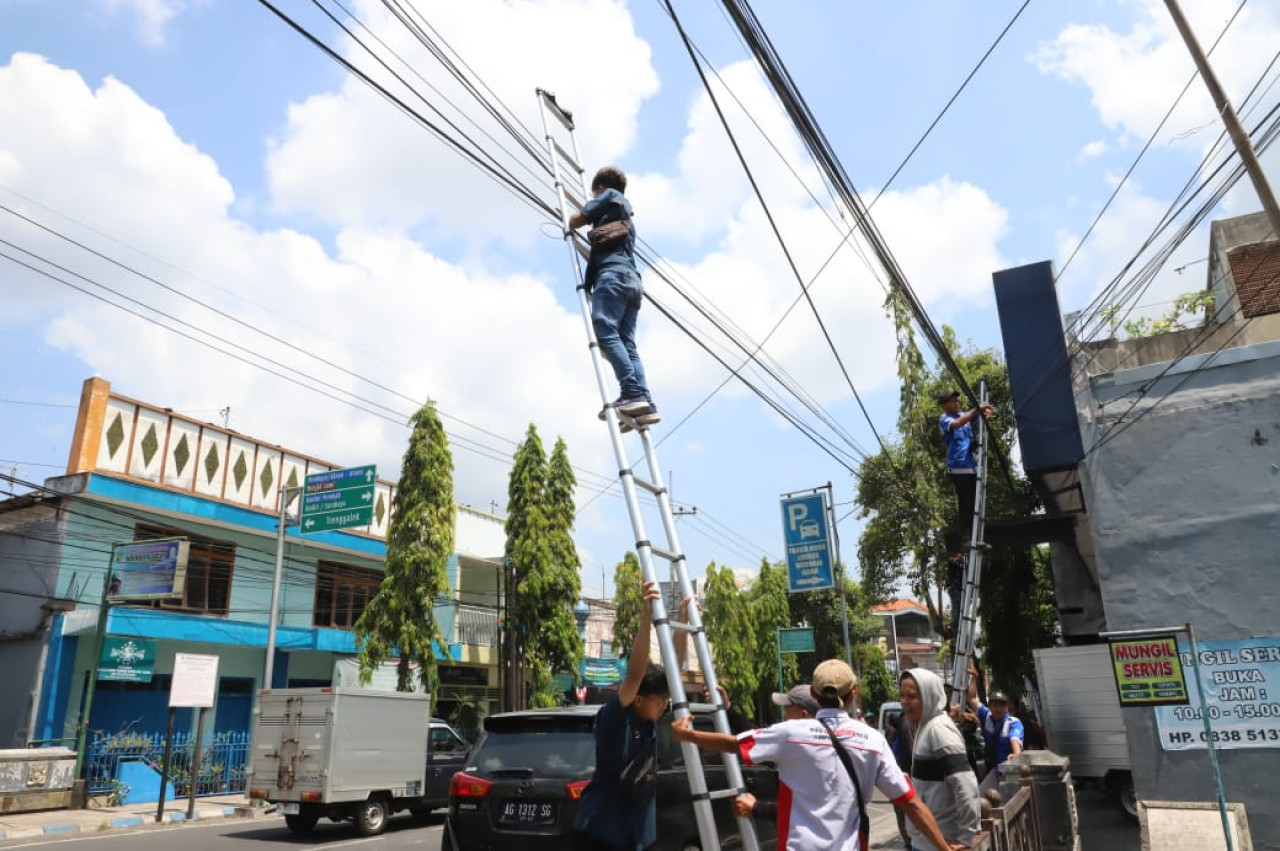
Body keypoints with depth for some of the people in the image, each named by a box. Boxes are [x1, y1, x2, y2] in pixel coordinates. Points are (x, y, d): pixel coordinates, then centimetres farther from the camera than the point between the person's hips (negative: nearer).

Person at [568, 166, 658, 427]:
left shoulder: (609, 196, 14)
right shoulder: (626, 214, 37)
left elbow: (576, 220, 7)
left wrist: (571, 222, 28)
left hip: (612, 274, -9)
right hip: (632, 280, 9)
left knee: (605, 332, -21)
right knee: (626, 342, -3)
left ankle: (632, 394, -36)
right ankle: (645, 403, -17)